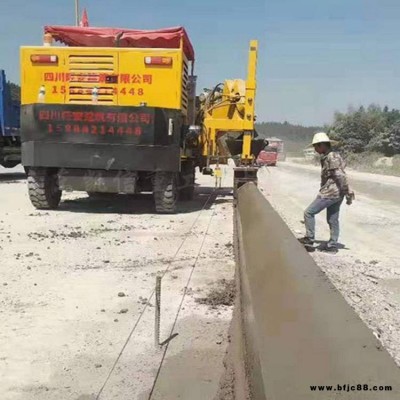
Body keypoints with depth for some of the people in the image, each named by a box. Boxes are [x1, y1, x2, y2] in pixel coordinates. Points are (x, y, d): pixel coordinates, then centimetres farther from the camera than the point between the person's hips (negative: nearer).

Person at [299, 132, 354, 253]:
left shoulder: (331, 157, -15)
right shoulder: (328, 157, 15)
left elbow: (341, 176, -20)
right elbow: (339, 176, 18)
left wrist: (348, 194, -19)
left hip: (330, 193, -10)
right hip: (335, 193, 10)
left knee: (309, 212, -3)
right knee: (332, 220, 13)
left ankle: (309, 239, 4)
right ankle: (332, 245, 19)